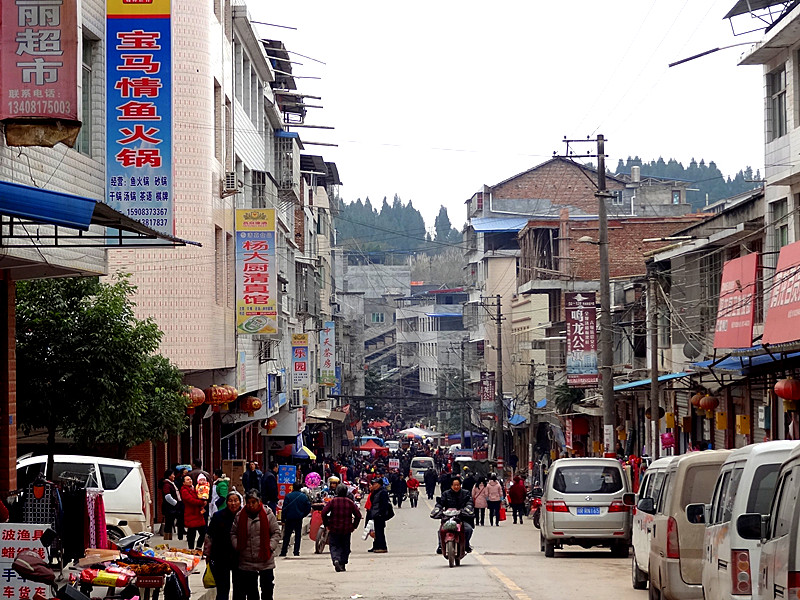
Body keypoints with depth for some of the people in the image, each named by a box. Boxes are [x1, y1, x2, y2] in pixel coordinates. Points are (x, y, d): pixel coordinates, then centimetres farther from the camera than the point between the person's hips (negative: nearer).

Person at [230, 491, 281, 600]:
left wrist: (270, 546, -10)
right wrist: (237, 546, -4)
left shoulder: (268, 514, -3)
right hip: (246, 561, 2)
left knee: (267, 589, 3)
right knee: (250, 591, 9)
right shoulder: (240, 516, 2)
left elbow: (276, 533, 1)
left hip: (265, 561, -2)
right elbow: (233, 533, 10)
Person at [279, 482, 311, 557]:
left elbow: (284, 508, -6)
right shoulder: (304, 496, -1)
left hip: (289, 519, -1)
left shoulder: (288, 496, -6)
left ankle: (283, 552, 4)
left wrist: (283, 519, -2)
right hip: (299, 519, 1)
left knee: (287, 536, 7)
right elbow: (308, 508, 2)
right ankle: (296, 552, 3)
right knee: (298, 536, 8)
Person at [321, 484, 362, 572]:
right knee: (345, 547, 14)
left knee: (334, 546, 3)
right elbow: (358, 515, -1)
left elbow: (324, 513, -9)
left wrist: (327, 524, 2)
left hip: (334, 529, -1)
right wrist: (354, 526, 8)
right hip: (347, 530, 1)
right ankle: (343, 564, 13)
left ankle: (336, 560, -22)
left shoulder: (332, 501, -4)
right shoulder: (350, 502, 0)